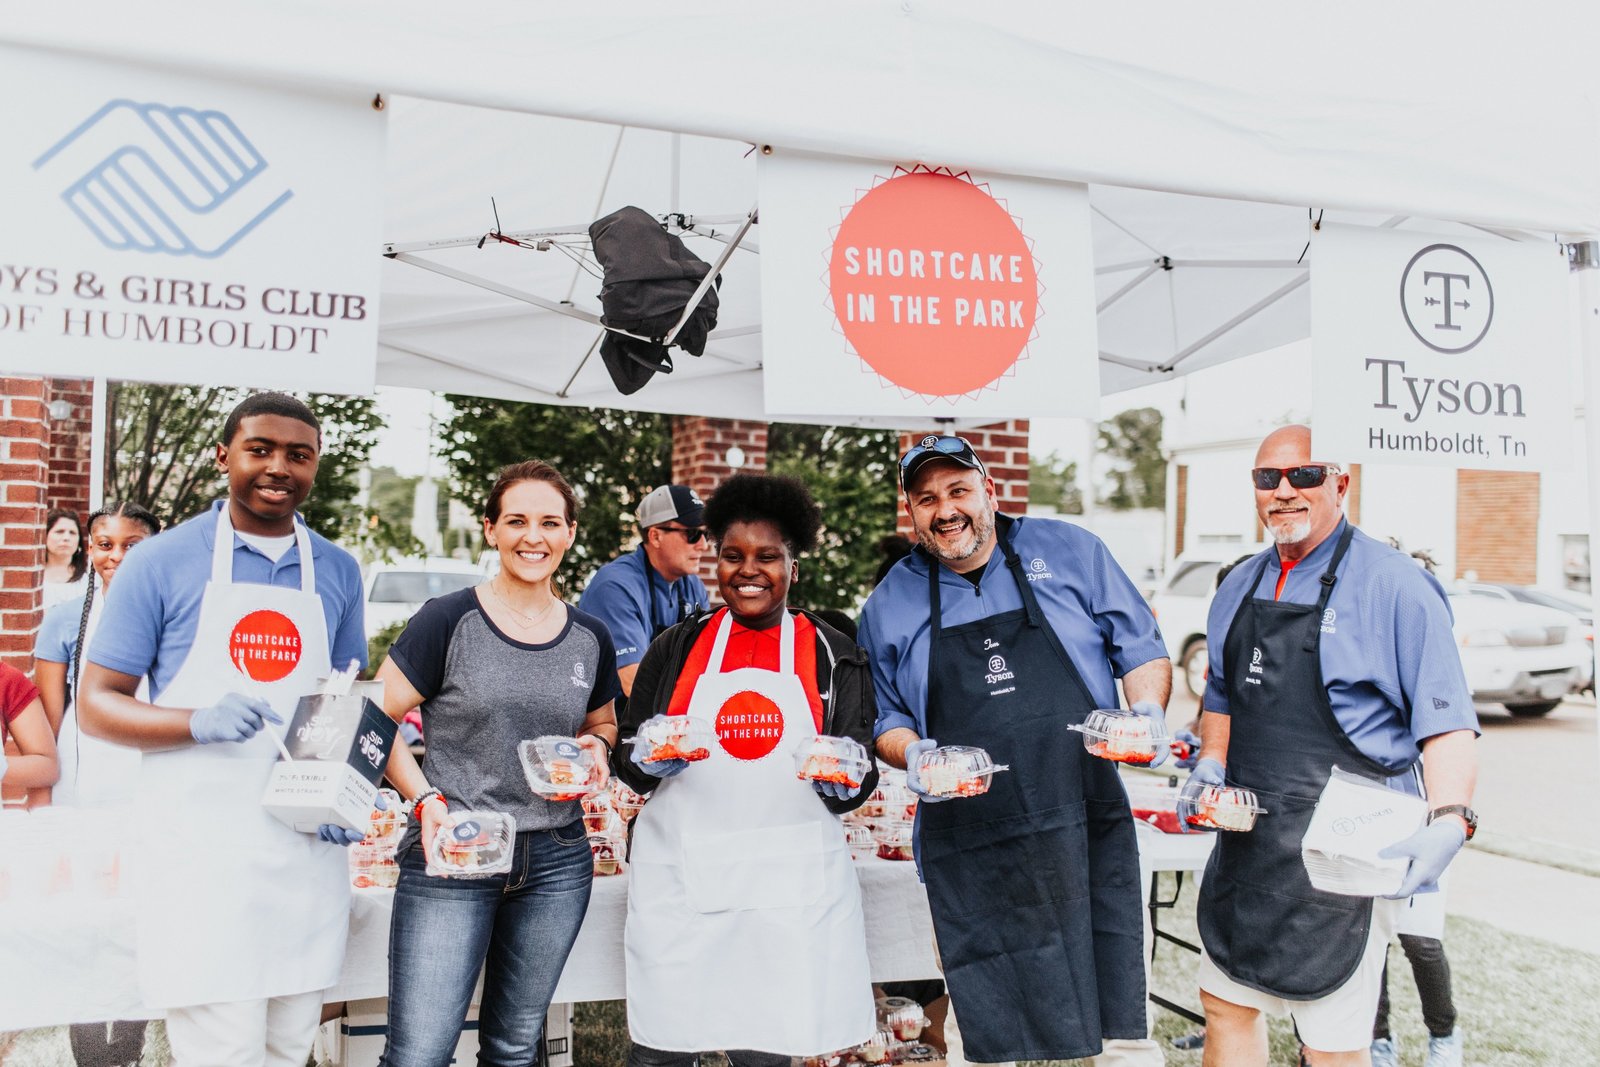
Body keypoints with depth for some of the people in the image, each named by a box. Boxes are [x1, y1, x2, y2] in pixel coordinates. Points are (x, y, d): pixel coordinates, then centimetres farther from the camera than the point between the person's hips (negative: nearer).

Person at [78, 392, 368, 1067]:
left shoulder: (338, 571, 9)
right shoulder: (162, 562, -2)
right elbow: (96, 706, -1)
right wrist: (200, 723, -20)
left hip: (308, 851, 4)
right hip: (200, 849, -3)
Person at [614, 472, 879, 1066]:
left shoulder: (832, 655, 6)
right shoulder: (677, 649, 8)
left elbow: (858, 786, 7)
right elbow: (627, 764, 9)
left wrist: (842, 779, -15)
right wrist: (651, 758, -12)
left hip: (791, 883, 0)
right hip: (681, 878, 1)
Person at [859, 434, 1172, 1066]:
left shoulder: (1070, 552, 4)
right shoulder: (890, 605, 7)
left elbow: (1142, 650, 9)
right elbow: (886, 718, 14)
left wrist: (1149, 714, -9)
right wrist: (914, 755, -6)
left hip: (1087, 829, 0)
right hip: (969, 854, 1)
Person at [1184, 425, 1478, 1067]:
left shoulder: (1393, 585, -10)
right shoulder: (1239, 587, 10)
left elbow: (1446, 723, -12)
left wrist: (1449, 821, -26)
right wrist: (1210, 765, 6)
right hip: (1246, 840, 6)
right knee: (1225, 1004, 16)